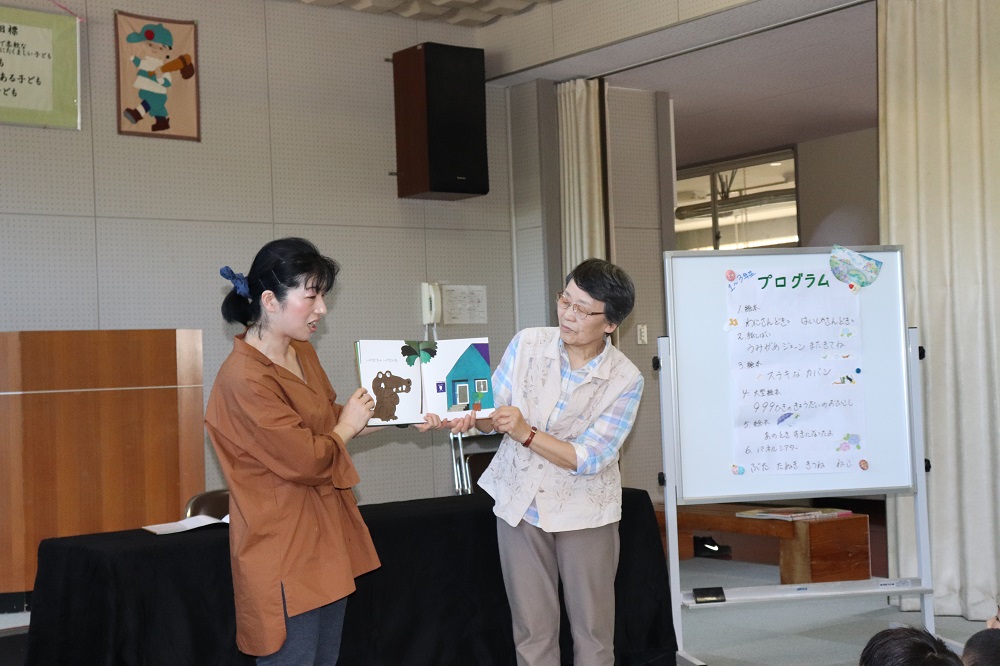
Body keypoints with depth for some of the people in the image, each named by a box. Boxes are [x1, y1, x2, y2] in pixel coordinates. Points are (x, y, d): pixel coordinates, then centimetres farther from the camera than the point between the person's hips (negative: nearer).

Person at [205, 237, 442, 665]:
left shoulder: (303, 353, 6)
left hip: (326, 540, 9)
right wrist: (346, 427, -4)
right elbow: (307, 460, -21)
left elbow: (330, 418, 17)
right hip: (284, 550, -9)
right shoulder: (244, 378, -23)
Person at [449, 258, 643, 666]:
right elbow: (495, 413, -3)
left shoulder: (625, 380, -15)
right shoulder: (527, 345, -8)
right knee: (532, 630, 8)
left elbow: (587, 459, -19)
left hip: (584, 509, -2)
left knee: (592, 630, 8)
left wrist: (526, 433, -30)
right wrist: (472, 417, -26)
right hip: (520, 502, 2)